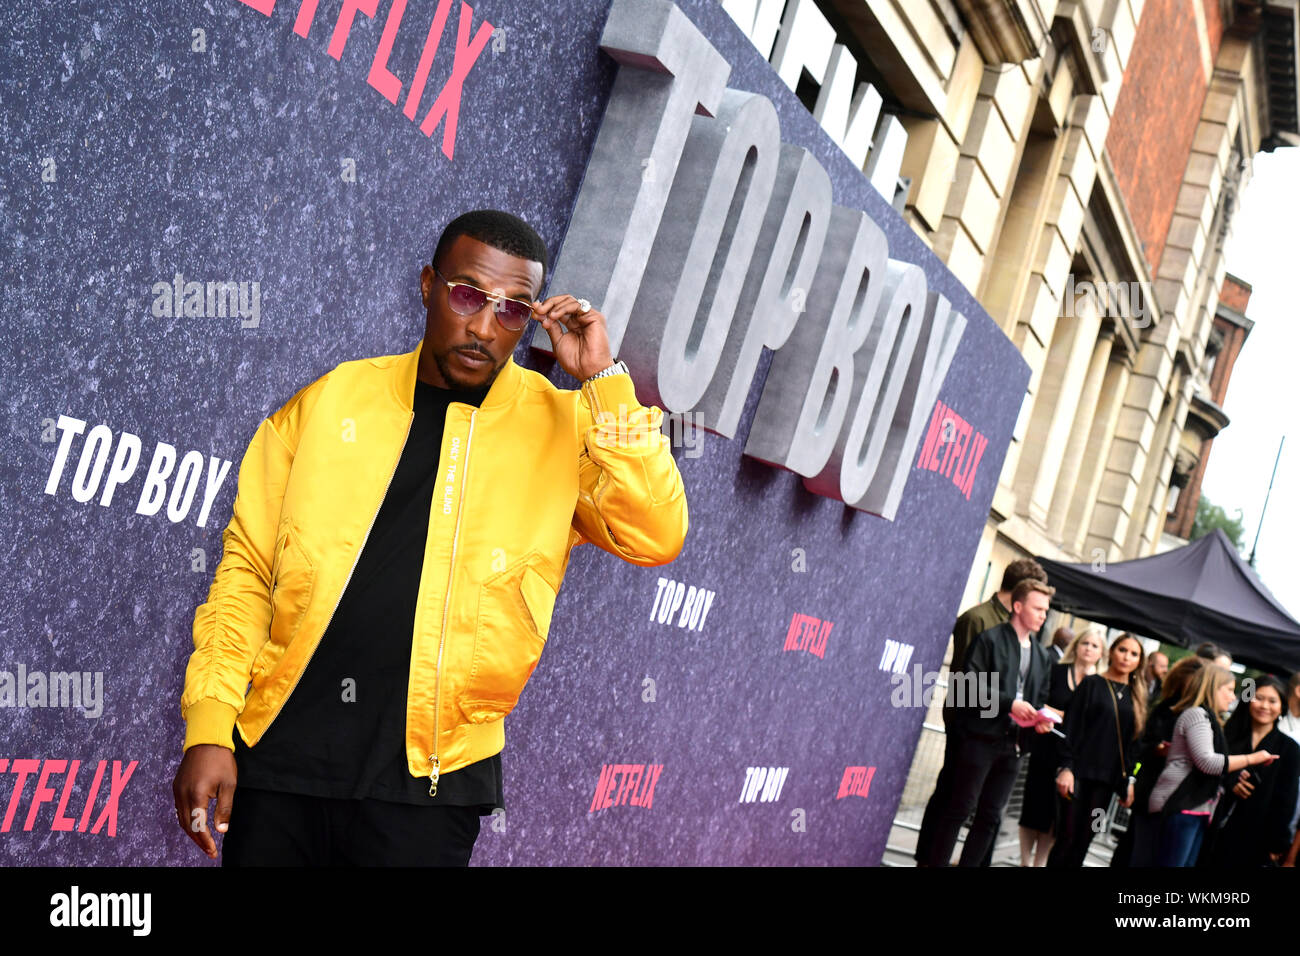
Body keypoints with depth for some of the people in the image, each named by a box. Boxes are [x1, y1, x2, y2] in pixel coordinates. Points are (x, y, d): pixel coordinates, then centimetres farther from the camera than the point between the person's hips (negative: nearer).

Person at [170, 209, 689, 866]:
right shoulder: (333, 398, 6)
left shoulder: (563, 427, 2)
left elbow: (656, 537, -11)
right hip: (278, 751, 2)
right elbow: (247, 565, 7)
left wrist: (602, 380, -13)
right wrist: (208, 727, -1)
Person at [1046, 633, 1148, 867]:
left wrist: (1129, 780, 7)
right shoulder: (1092, 684, 1)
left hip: (1107, 778, 4)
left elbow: (1133, 741, 13)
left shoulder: (1136, 696, 12)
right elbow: (1071, 726, -4)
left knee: (1084, 839, 4)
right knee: (1068, 836, -6)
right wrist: (1065, 767, -12)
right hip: (1080, 772, -4)